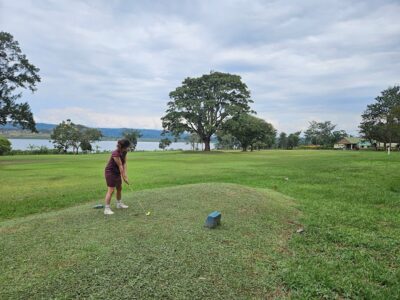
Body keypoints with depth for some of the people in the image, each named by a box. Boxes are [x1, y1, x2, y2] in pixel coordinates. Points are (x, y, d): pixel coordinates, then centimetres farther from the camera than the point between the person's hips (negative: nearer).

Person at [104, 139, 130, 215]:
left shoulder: (124, 152, -3)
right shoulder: (116, 154, -29)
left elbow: (124, 163, -5)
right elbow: (120, 166, -25)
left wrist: (125, 174, -15)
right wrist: (124, 177, -20)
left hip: (117, 172, 9)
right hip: (110, 172, -9)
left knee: (119, 188, 17)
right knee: (111, 190, -12)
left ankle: (119, 204, 34)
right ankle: (107, 209, -8)